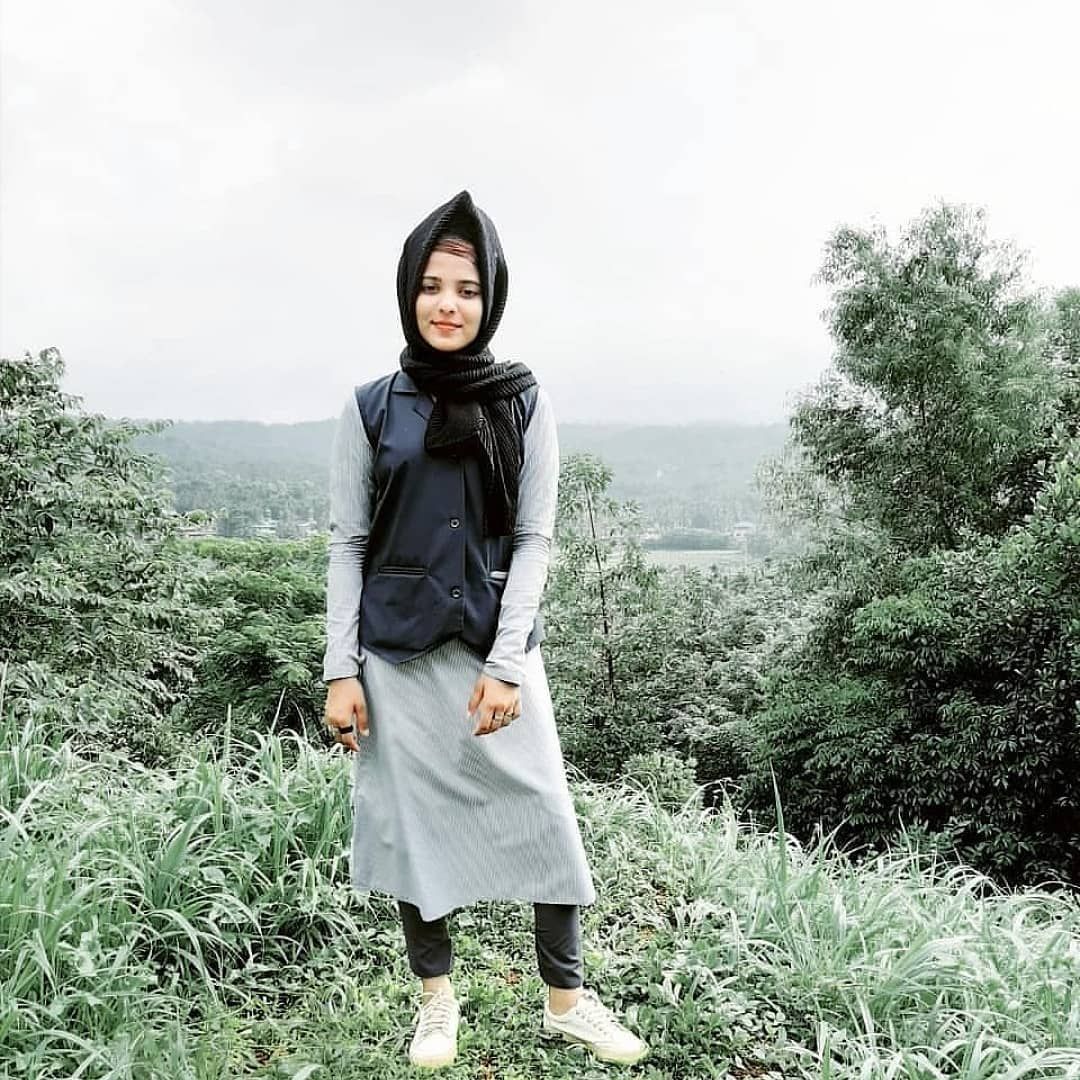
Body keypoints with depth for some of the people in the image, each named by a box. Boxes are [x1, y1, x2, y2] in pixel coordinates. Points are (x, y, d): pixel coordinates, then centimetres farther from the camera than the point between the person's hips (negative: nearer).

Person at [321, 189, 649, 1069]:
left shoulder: (523, 403, 1)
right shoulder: (371, 408, 2)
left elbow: (534, 540, -1)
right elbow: (348, 545, 3)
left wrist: (503, 664, -10)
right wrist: (341, 671, -3)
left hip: (498, 647, 0)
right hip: (398, 652, 0)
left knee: (545, 817, 2)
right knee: (413, 822, 7)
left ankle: (568, 1000, 20)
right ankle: (437, 1001, 26)